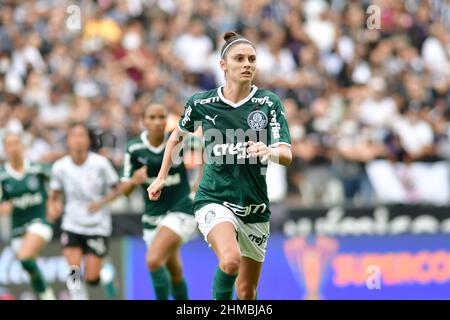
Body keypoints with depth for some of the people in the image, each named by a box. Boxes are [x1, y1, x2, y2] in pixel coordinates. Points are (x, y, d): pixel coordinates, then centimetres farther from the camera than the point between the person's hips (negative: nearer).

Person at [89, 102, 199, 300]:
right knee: (174, 273, 11)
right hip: (153, 215, 4)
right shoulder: (134, 148, -5)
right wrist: (134, 179, -21)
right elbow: (126, 189, 2)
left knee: (153, 260, -24)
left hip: (181, 210, -4)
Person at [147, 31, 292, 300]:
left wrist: (269, 151, -35)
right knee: (230, 260, -32)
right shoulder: (201, 103, -2)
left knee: (247, 292, 9)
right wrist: (162, 177, 18)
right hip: (214, 200, -2)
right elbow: (177, 137, 19)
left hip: (255, 207, 2)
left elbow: (287, 155, -14)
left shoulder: (269, 103, -4)